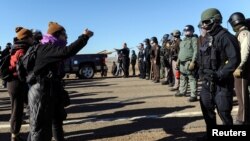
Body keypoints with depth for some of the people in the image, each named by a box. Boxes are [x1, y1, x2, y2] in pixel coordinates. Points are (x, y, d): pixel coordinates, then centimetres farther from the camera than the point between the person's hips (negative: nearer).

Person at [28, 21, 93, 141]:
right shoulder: (46, 48, -20)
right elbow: (66, 52, -35)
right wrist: (84, 37, -31)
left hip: (49, 91, 10)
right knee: (41, 129, 0)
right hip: (41, 93, -10)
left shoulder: (50, 48, 14)